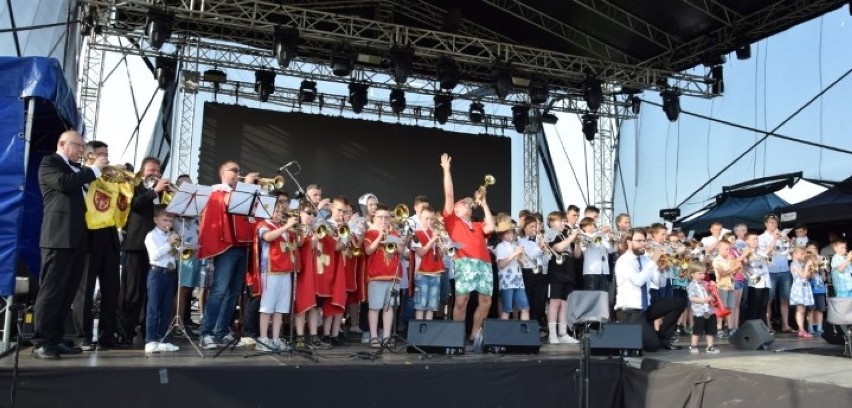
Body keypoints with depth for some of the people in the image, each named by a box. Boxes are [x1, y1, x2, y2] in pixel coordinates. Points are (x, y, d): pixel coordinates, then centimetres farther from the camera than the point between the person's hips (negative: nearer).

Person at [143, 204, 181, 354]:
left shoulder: (172, 236, 16)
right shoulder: (151, 236, -3)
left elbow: (177, 257, 16)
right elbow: (154, 255, -16)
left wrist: (177, 247, -2)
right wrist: (169, 244, -17)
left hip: (171, 273, 6)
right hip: (157, 273, -6)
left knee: (167, 309, 7)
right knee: (153, 309, -5)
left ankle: (162, 340, 12)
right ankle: (151, 341, -4)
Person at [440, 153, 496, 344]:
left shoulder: (477, 225, 29)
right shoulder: (452, 221, 16)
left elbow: (491, 228, 8)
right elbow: (449, 195, 9)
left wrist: (484, 204, 18)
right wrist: (446, 169, 9)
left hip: (484, 264, 5)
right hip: (465, 262, -5)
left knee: (486, 301, 1)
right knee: (461, 300, -11)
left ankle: (473, 335, 11)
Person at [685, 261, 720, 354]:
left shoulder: (705, 284, 12)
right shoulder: (692, 285, -7)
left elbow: (710, 295, 21)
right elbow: (692, 298, -15)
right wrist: (704, 300, -22)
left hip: (709, 311, 6)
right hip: (699, 312, -6)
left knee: (710, 330, 10)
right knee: (697, 330, -1)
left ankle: (710, 347, 18)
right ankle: (693, 346, 9)